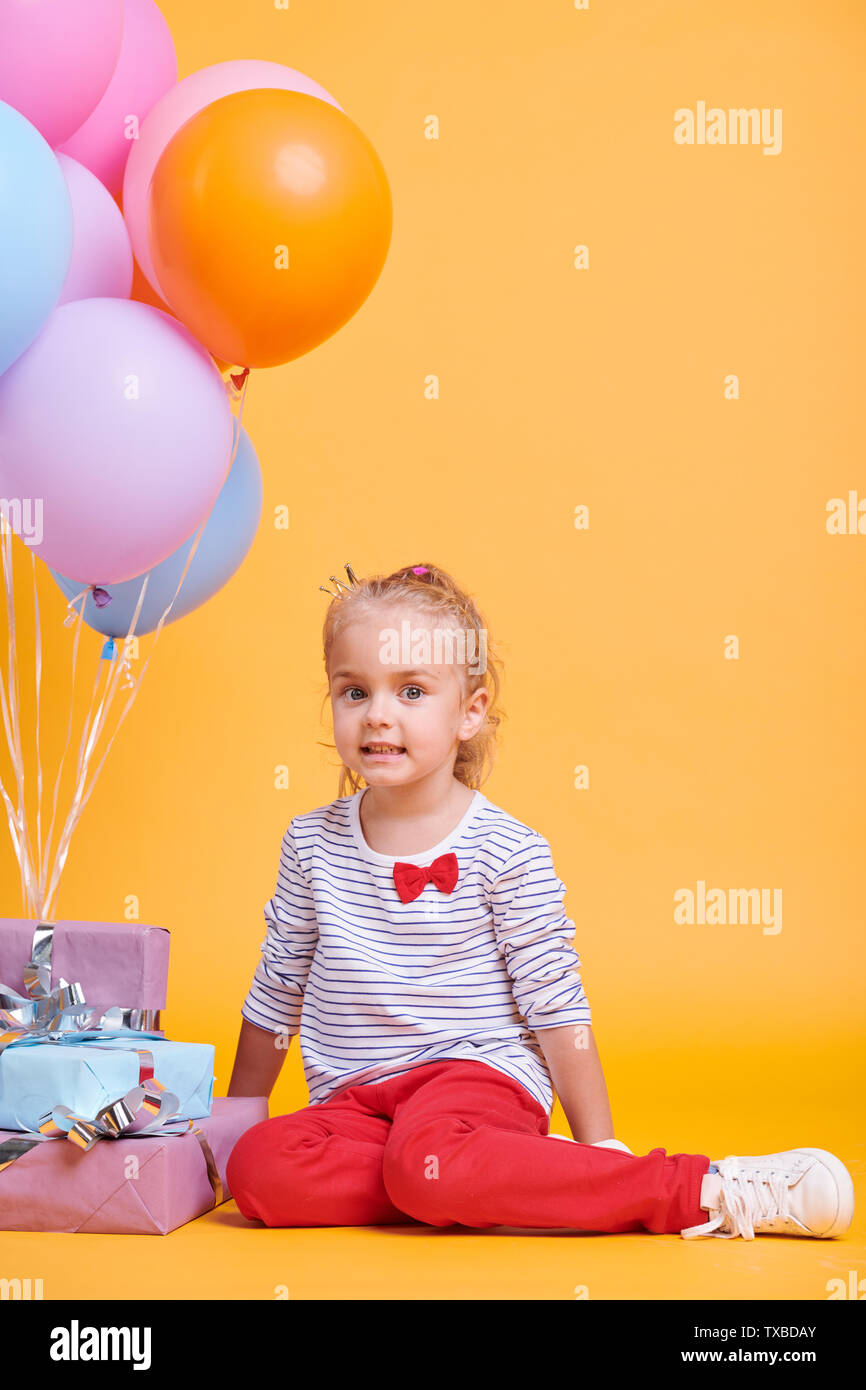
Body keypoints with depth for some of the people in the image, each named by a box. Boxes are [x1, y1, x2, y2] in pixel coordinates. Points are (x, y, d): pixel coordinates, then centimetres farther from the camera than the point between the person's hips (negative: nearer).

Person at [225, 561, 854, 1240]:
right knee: (257, 1167, -26)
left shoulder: (509, 852, -6)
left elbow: (557, 1008, -2)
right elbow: (276, 993, 16)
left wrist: (603, 1151, -3)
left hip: (480, 1073, -4)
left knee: (424, 1158, -38)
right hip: (354, 1100, 4)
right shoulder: (312, 843, 5)